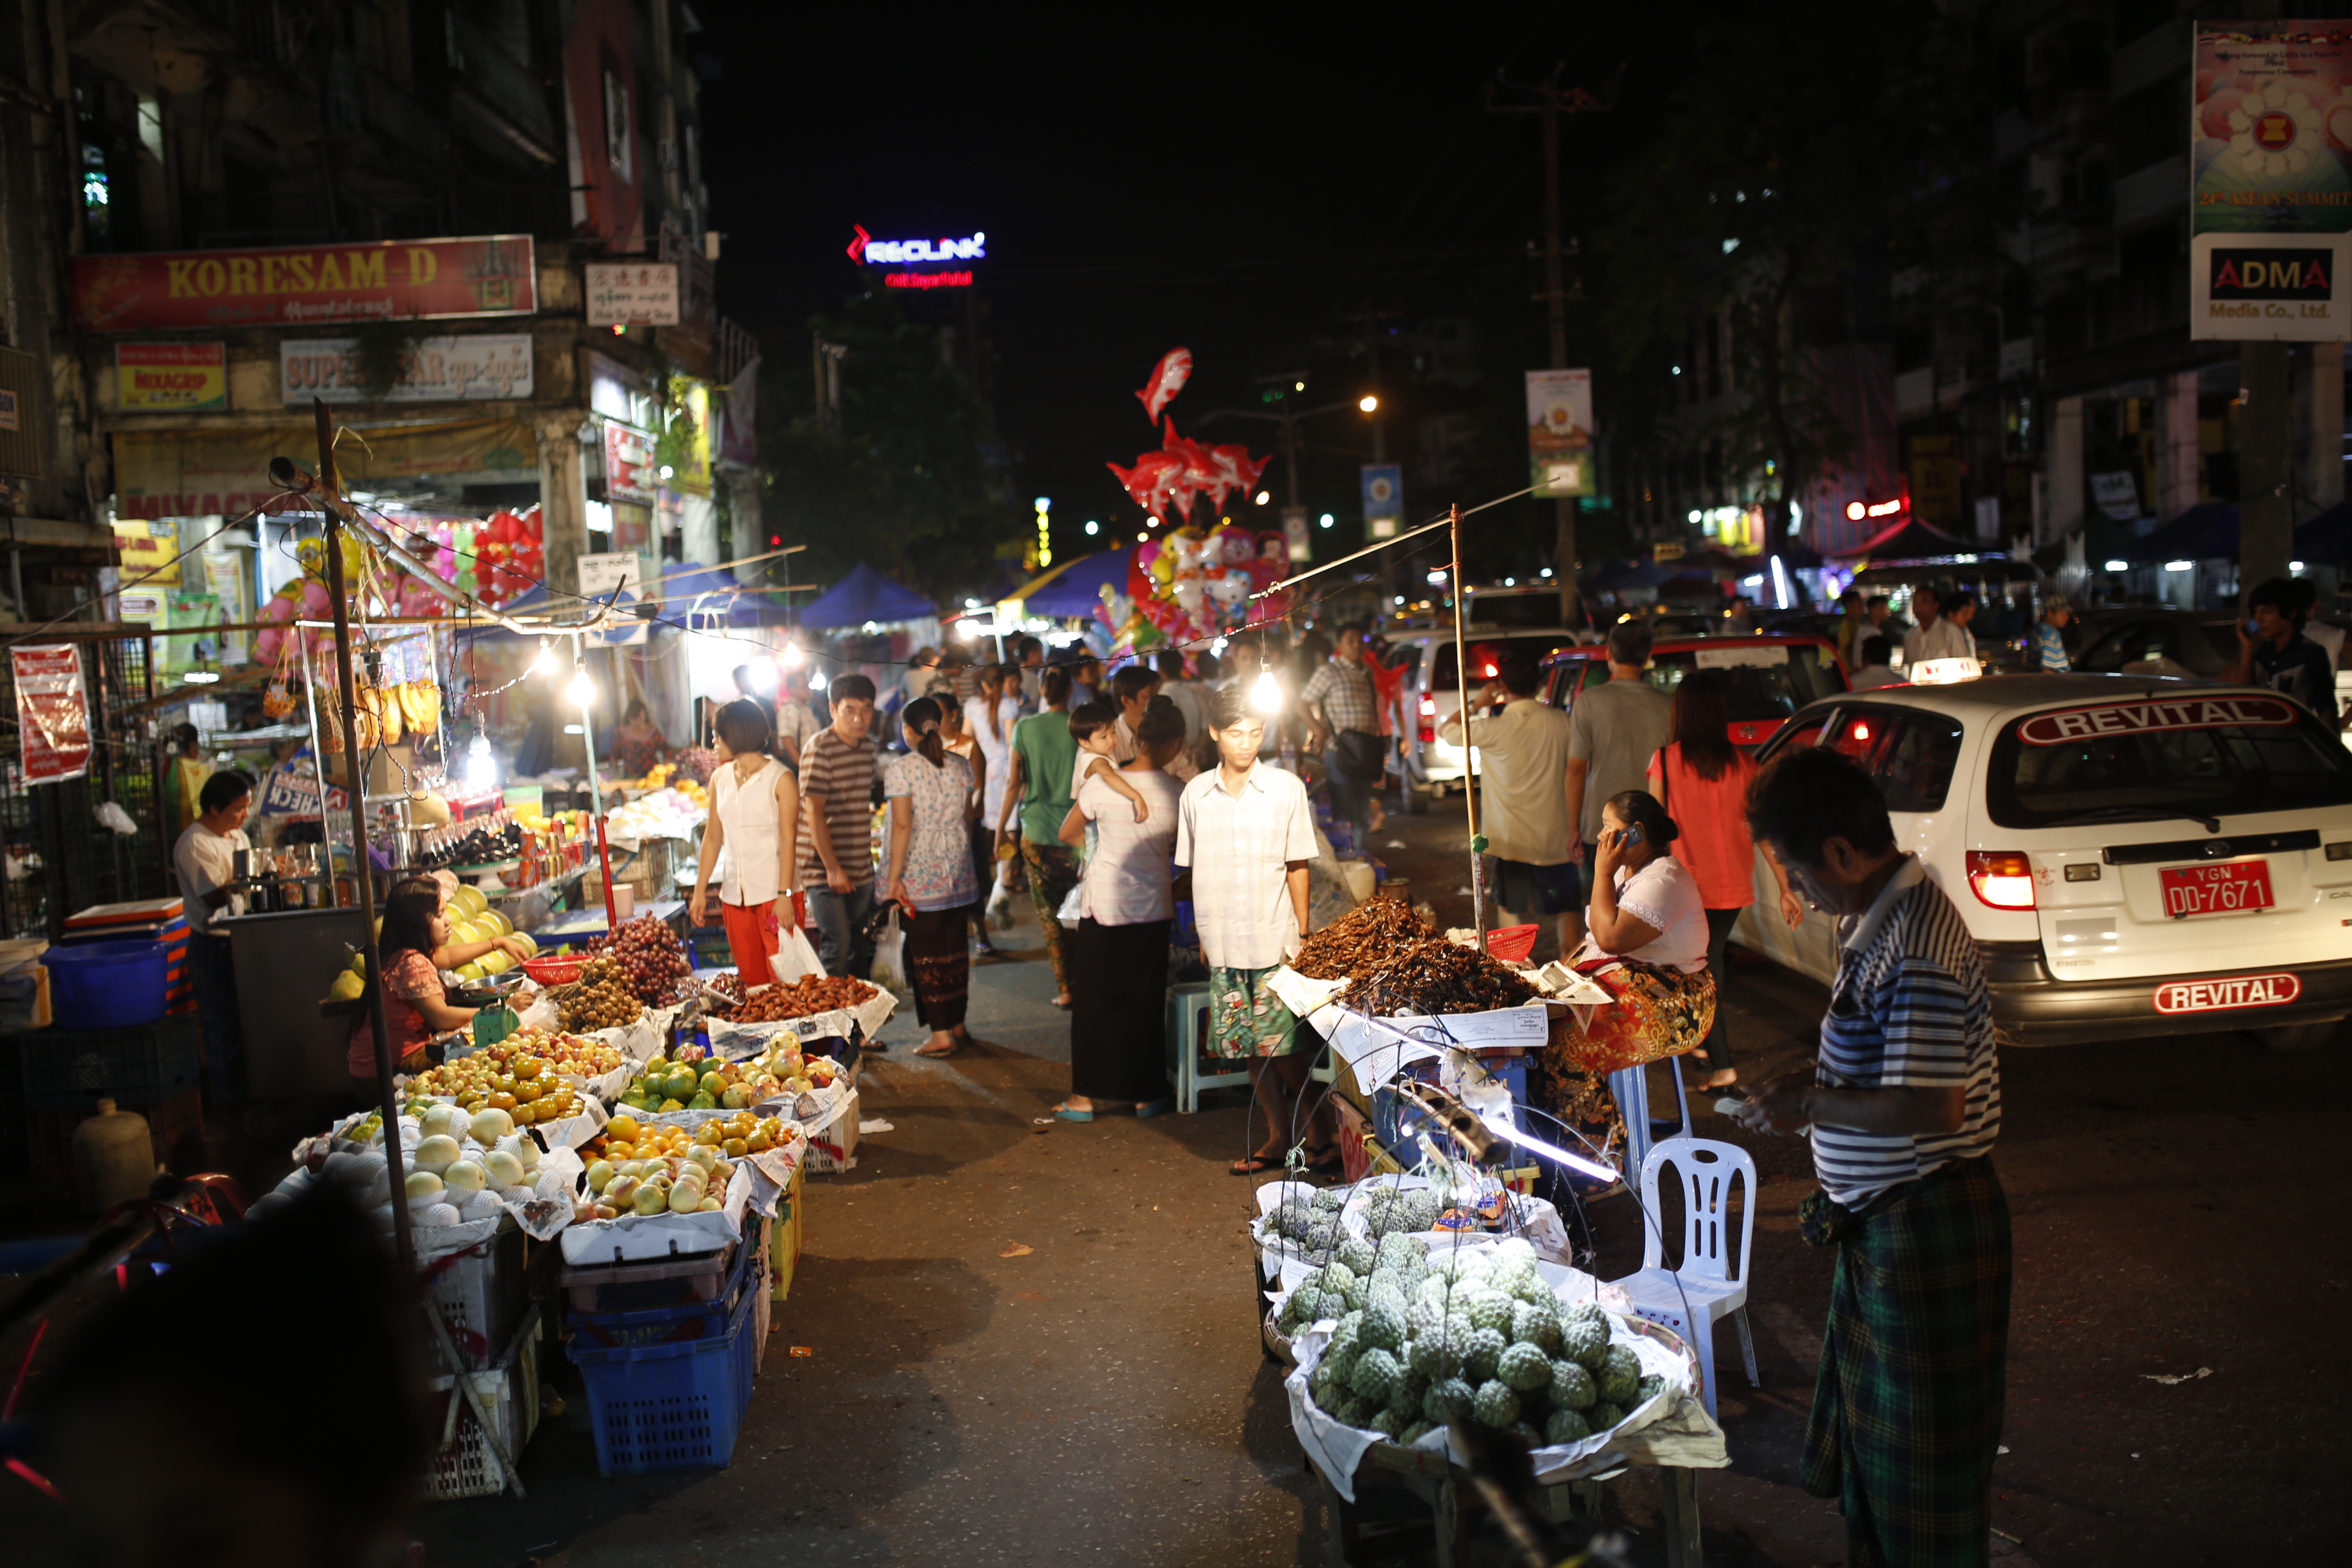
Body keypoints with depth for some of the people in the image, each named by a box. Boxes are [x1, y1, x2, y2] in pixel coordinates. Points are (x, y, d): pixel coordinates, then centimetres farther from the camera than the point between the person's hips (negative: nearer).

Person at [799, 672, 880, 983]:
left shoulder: (867, 745, 9)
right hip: (827, 869, -7)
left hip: (861, 868, 8)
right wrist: (833, 868, -19)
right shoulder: (820, 749, -15)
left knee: (860, 946, 13)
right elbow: (814, 813, -17)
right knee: (837, 946, -10)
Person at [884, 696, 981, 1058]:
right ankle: (958, 1026, 20)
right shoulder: (960, 765, 5)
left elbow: (902, 825, -15)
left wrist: (894, 877, -12)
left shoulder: (901, 768, -11)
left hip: (920, 873, -5)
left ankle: (941, 1034, 3)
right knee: (955, 949, 13)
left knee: (927, 953, 2)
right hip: (958, 872, 5)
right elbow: (969, 817, 11)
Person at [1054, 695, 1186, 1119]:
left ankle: (1086, 1097, 14)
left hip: (1103, 905, -2)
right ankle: (1147, 1094, 21)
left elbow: (1066, 834, 4)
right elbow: (1180, 850, 5)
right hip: (1154, 908, 2)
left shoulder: (1101, 785, -11)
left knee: (1094, 1001, 9)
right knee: (1146, 1003, 13)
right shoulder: (1180, 793, -8)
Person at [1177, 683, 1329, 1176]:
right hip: (1223, 945, 3)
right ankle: (1279, 1137, 23)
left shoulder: (1286, 788, -3)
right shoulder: (1196, 794, 4)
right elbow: (1195, 870, 10)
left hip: (1275, 941, -3)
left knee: (1282, 1046, -6)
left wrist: (1302, 934, -2)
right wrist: (1203, 934, 9)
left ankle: (1320, 1132, 11)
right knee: (1250, 1048, 9)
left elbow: (1297, 866, 0)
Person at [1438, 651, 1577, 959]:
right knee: (1565, 909, 14)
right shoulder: (1559, 721, -2)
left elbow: (1446, 729, 2)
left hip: (1510, 838, -2)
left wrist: (1478, 703, 9)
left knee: (1511, 911, 9)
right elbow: (1573, 769, 6)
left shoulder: (1494, 728, -13)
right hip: (1555, 836, 3)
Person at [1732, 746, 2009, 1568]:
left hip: (1928, 1224, -10)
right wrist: (1815, 1081, 5)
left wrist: (1808, 1107, -19)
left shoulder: (1917, 948, -26)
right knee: (1870, 1423, 24)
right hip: (1880, 1218, 10)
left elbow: (1931, 1105, -30)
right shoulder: (1875, 919, 5)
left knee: (1921, 1446, 7)